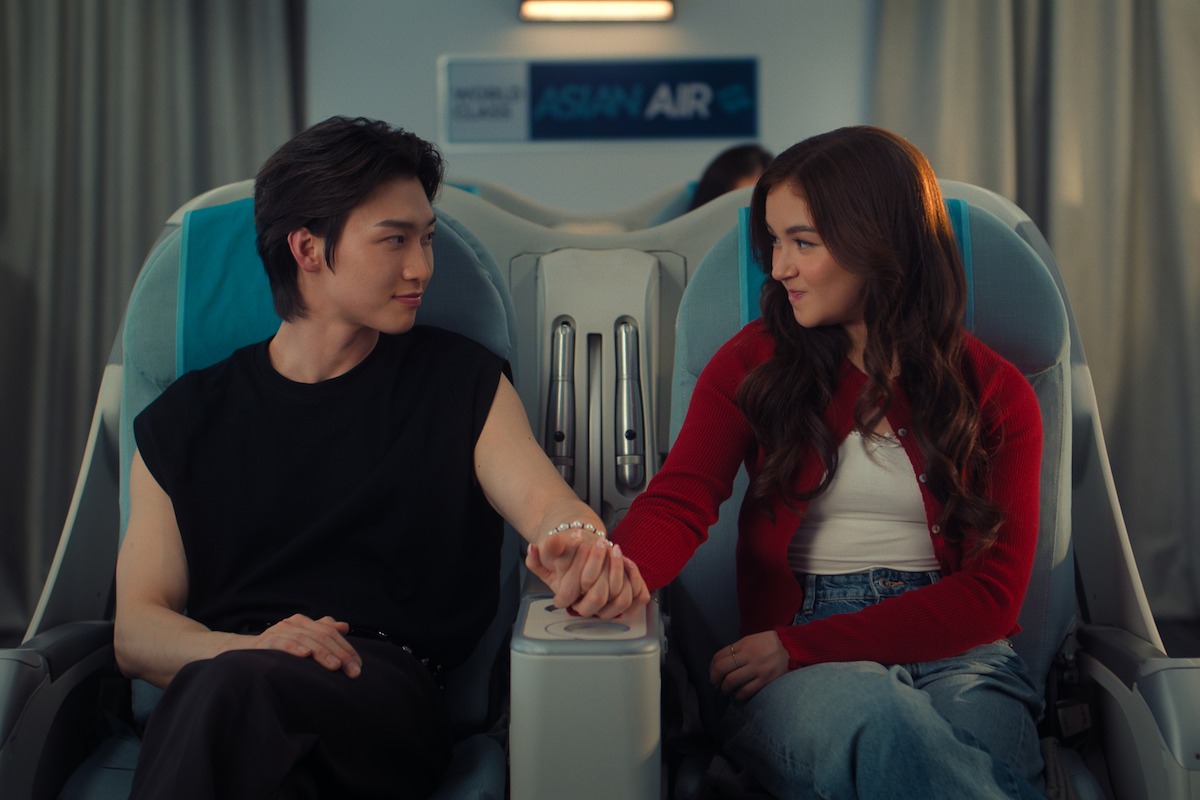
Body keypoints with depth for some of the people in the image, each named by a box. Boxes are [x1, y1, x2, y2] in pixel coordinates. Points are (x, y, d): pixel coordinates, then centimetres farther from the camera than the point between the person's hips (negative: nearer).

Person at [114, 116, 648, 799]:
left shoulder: (462, 381, 17)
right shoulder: (184, 419, 17)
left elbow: (545, 500, 0)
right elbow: (136, 628, 9)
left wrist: (577, 543, -27)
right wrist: (248, 646, -14)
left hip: (392, 688, -1)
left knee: (233, 690, -35)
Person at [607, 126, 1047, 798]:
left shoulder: (995, 391, 8)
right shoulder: (754, 364, 11)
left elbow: (992, 591, 0)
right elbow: (679, 501, -3)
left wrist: (802, 644, -10)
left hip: (955, 654, 0)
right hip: (798, 674, 1)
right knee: (868, 715, -36)